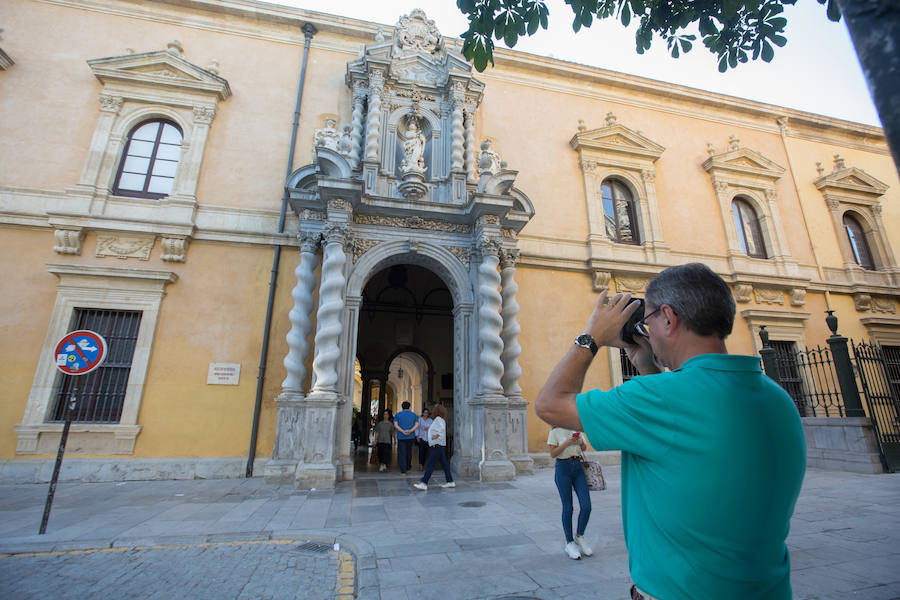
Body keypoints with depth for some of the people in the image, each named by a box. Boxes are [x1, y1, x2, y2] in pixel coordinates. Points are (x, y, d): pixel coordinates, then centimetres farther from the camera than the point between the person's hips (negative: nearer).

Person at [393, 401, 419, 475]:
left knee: (402, 453, 2)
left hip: (401, 437, -2)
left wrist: (403, 431, -16)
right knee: (409, 452, 20)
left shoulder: (398, 414, 3)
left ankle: (403, 471, 0)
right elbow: (417, 425, -7)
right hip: (411, 437, 2)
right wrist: (410, 431, -16)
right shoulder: (413, 414, 6)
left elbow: (395, 425, -9)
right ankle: (408, 467, 34)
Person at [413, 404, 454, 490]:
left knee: (430, 464, -9)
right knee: (444, 463, 12)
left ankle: (424, 483, -8)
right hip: (441, 445, 10)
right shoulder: (441, 420, 16)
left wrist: (437, 435, -24)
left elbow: (442, 429, -30)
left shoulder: (438, 419, -14)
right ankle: (450, 481, 16)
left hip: (437, 445, -10)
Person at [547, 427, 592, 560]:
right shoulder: (555, 431, -7)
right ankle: (569, 543, 20)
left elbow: (584, 448, 19)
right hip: (563, 468, -4)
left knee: (586, 506, -1)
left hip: (578, 466, 5)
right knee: (568, 508, 3)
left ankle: (579, 537, 22)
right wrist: (567, 443, -20)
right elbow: (553, 454, -10)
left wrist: (581, 442, -4)